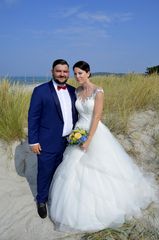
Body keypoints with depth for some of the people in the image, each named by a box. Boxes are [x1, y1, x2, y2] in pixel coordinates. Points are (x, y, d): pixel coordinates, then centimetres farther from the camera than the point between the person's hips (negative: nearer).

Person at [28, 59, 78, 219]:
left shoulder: (72, 91, 6)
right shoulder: (40, 91, -10)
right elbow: (33, 117, -9)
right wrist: (33, 141, -11)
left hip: (69, 141, 5)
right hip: (48, 142, -4)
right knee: (45, 172, 11)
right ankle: (42, 200, 35)